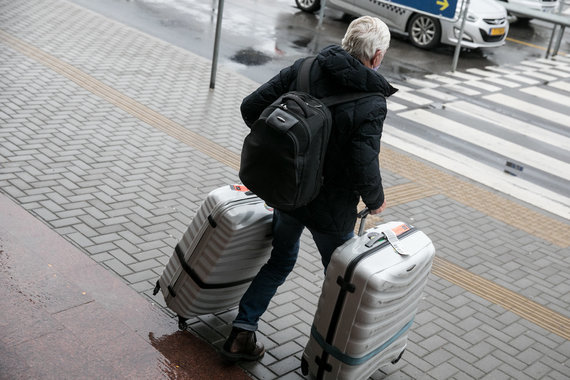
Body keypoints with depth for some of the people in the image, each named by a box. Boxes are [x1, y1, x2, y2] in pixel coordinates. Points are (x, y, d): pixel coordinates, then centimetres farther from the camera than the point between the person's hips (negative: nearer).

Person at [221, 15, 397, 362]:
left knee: (281, 261, 25)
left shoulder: (304, 69, -8)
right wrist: (376, 201, -5)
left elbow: (251, 107, -6)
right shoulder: (372, 105, -22)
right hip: (331, 208, -5)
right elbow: (365, 171, -27)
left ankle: (241, 335, 24)